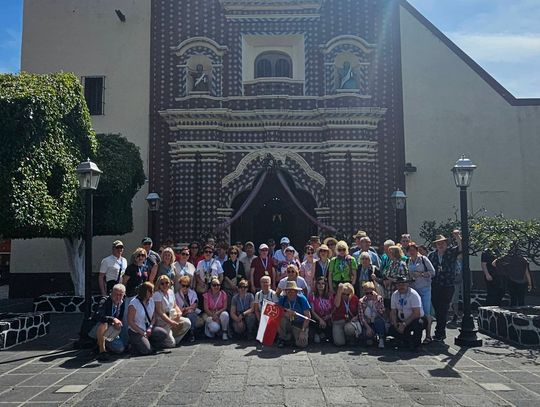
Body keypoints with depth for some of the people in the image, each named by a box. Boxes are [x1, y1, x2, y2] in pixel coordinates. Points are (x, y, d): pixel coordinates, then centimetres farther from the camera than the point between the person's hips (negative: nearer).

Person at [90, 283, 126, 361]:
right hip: (95, 331, -5)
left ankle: (104, 343, 18)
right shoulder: (105, 302, -21)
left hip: (109, 332, 5)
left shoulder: (123, 304, -5)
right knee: (103, 324, -38)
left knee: (120, 349, -10)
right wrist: (113, 319, -49)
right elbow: (97, 316, -38)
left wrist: (118, 323, -17)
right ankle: (102, 351, -26)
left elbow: (122, 319, 6)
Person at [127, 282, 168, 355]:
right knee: (146, 350, -23)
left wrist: (150, 327, -9)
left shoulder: (151, 301, 5)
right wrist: (142, 333, -16)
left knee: (164, 334, -18)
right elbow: (130, 321, -14)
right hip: (136, 332, -6)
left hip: (148, 329, 6)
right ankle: (135, 343, 9)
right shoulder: (133, 304, -15)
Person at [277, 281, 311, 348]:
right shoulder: (282, 299, -10)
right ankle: (283, 339, -4)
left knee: (302, 344, -21)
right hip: (288, 324, 1)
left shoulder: (302, 299, -15)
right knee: (280, 319, -28)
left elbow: (308, 316, -14)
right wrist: (286, 313, -36)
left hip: (300, 324, -1)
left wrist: (303, 331, -20)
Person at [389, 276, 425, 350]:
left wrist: (404, 324, -24)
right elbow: (393, 312, 2)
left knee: (418, 324, -37)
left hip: (415, 320, -5)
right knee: (391, 329, -19)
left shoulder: (413, 294, -17)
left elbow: (416, 313, -22)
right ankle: (409, 342, 5)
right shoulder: (394, 295, -1)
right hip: (401, 321, 5)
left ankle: (415, 343, -8)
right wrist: (396, 325, -14)